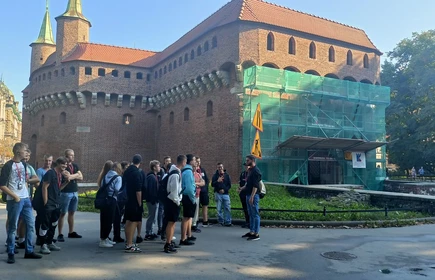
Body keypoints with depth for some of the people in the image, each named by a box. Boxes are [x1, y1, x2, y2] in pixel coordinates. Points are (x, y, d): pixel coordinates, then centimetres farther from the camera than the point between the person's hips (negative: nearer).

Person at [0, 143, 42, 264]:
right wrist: (15, 196, -13)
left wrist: (27, 195, 12)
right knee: (12, 227, 1)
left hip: (26, 199, 7)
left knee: (31, 224, 8)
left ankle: (29, 251, 17)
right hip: (14, 201, -7)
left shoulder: (23, 165, 12)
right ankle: (11, 254, 11)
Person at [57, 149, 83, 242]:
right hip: (65, 192, -7)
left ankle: (71, 232, 21)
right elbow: (67, 176, -21)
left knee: (72, 213, 13)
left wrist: (71, 176, -7)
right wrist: (76, 175, -5)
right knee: (62, 213, -2)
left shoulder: (75, 166, 14)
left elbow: (81, 177, 7)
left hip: (75, 192, 7)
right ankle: (60, 234, 1)